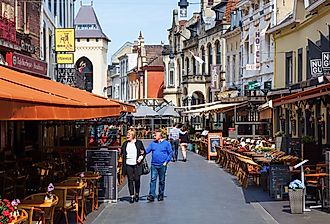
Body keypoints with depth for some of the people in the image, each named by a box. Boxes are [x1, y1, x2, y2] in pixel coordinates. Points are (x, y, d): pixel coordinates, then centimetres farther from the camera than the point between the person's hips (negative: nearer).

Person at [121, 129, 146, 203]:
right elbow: (122, 153, 16)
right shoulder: (125, 144, 10)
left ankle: (137, 194, 18)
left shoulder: (139, 143, 3)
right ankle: (131, 196, 7)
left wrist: (141, 157, -9)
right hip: (128, 164, 2)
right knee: (130, 180, 2)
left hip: (136, 164, -2)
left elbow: (144, 152, 7)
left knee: (137, 179, 0)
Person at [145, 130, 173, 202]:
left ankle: (161, 195, 19)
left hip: (162, 165, -2)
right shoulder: (153, 143, 9)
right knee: (153, 179, -8)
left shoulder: (166, 143, 0)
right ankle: (152, 195, -11)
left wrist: (166, 161, -6)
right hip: (154, 165, 2)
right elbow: (147, 150, 7)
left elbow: (170, 153, 2)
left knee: (162, 181, 8)